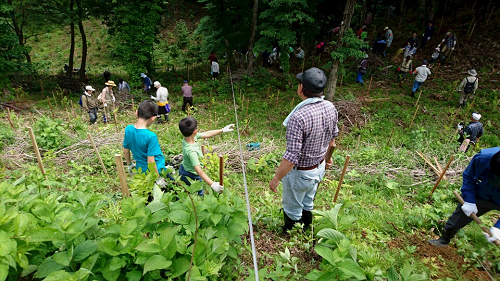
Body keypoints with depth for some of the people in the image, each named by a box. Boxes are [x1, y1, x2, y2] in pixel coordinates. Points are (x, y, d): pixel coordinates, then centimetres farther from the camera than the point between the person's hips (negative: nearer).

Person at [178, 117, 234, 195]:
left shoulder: (192, 136, -15)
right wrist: (212, 184, -43)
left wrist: (223, 130, 2)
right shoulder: (191, 151, -39)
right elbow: (198, 170, -40)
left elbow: (207, 134, -2)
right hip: (191, 177, -9)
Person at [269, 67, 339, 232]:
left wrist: (276, 178, -19)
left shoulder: (298, 117, -35)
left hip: (300, 173, -7)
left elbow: (292, 156, -32)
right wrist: (328, 157, 24)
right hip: (320, 168, 8)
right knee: (307, 204, 31)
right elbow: (332, 137, 7)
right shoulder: (331, 108, -10)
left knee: (292, 210, 20)